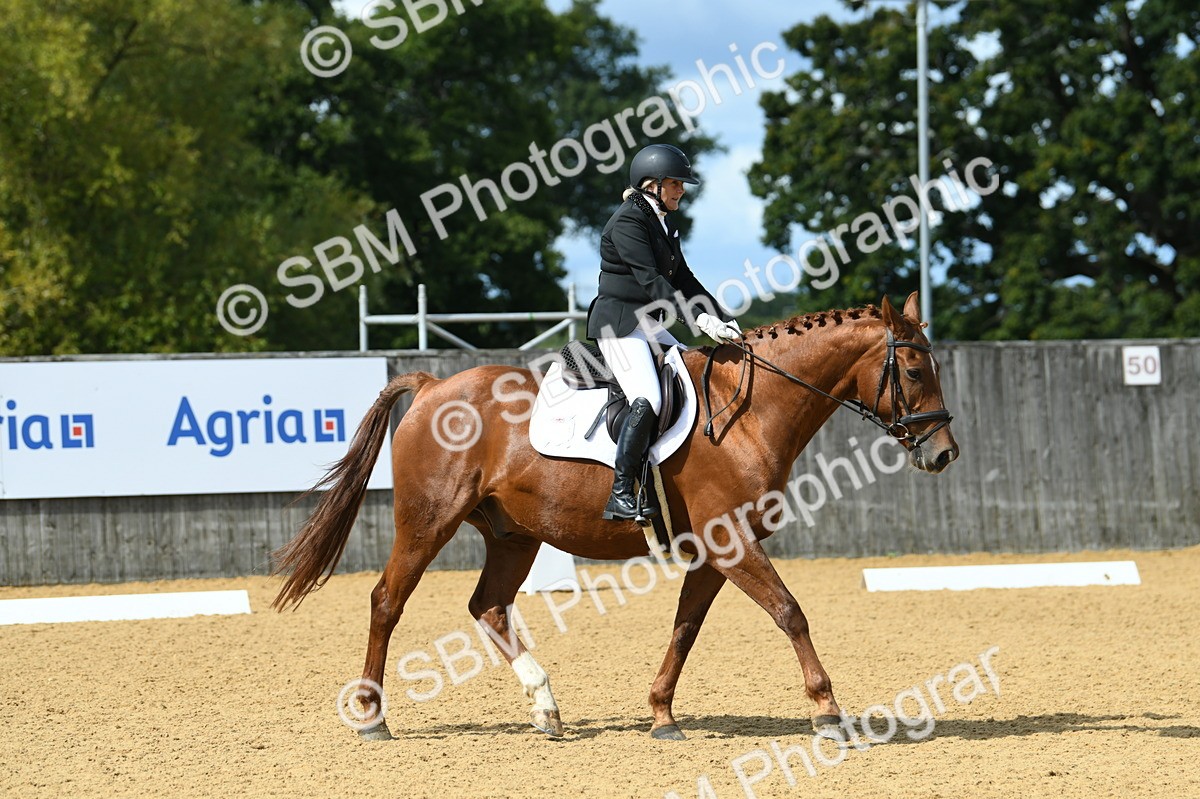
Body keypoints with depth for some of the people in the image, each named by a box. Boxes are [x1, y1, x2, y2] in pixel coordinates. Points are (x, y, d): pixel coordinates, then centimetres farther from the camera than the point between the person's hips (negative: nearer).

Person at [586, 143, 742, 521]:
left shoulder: (663, 224, 15)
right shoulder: (628, 221, -14)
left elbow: (683, 278, 17)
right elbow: (651, 280, -22)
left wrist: (723, 319, 6)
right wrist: (699, 318, -28)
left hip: (648, 325, 10)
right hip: (618, 322, -10)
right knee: (647, 401, -26)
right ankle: (621, 495, -24)